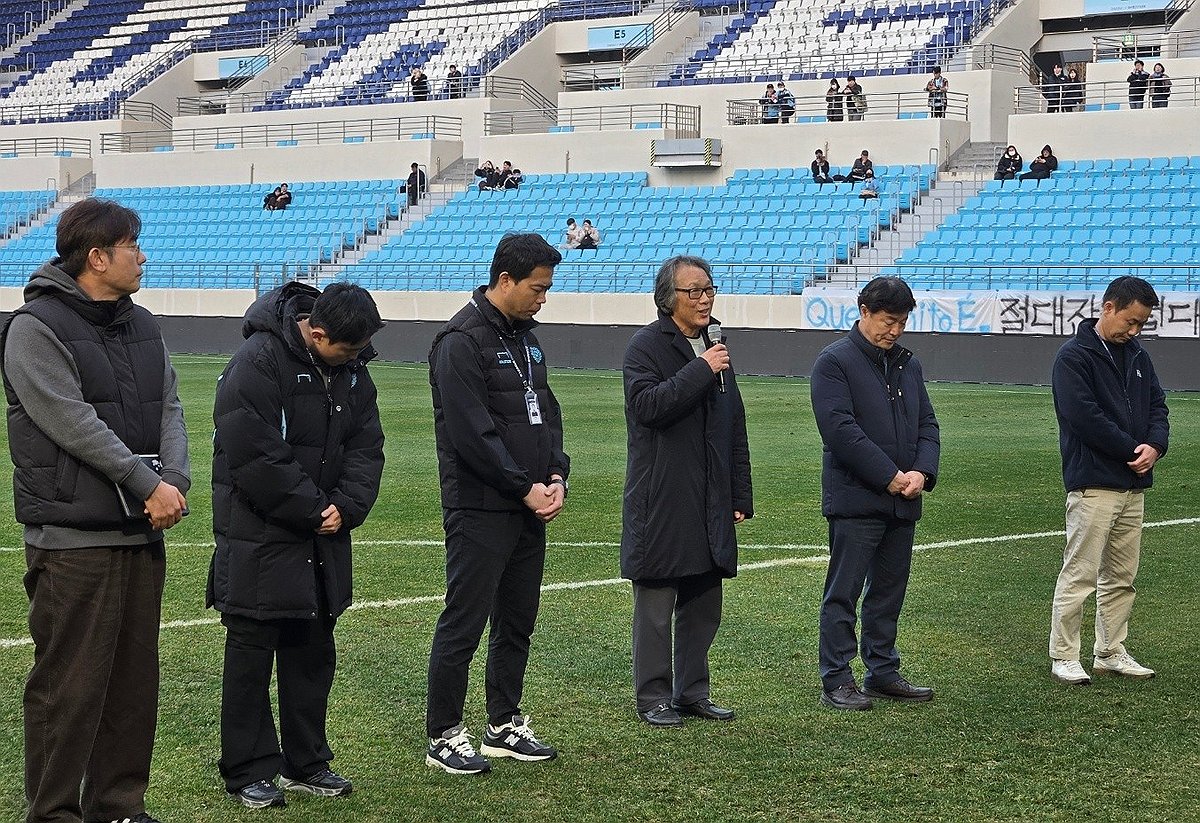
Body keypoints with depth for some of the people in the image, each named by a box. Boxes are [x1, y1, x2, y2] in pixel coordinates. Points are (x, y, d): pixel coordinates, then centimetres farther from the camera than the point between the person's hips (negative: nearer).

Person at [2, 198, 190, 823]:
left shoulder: (142, 326, 15)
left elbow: (170, 410, 9)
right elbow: (73, 422, -17)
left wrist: (175, 480, -9)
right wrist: (148, 484, -17)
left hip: (143, 534, 8)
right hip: (73, 540, -7)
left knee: (134, 678, 12)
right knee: (69, 684, -3)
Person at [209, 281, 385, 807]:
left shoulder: (352, 369, 4)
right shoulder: (257, 364, -20)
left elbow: (365, 446, 6)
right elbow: (255, 459, -24)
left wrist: (346, 507, -10)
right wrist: (314, 511, -18)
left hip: (323, 535, 7)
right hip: (259, 537, -7)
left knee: (313, 650, 13)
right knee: (251, 653, 0)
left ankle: (305, 763, 24)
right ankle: (247, 772, 8)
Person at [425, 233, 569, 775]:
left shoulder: (526, 338, 14)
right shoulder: (463, 341, -15)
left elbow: (546, 412, 19)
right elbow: (472, 434, -20)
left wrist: (556, 476, 2)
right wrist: (525, 488, -15)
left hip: (529, 508, 9)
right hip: (480, 511, -9)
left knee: (518, 624, 14)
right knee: (464, 625, -3)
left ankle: (504, 726, 25)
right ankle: (444, 737, 5)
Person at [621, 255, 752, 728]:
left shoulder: (715, 349, 16)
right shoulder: (646, 347, -6)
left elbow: (735, 430, 19)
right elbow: (648, 405, -22)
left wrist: (740, 497, 14)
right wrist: (700, 370, -20)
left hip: (710, 507, 7)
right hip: (661, 504, -7)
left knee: (703, 604, 11)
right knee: (656, 607, -1)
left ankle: (693, 692, 21)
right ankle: (653, 697, 7)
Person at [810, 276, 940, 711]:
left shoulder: (907, 363, 15)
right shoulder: (834, 362, -7)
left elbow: (927, 424, 14)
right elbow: (840, 429, -16)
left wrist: (922, 471, -5)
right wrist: (889, 476, -17)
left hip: (902, 502, 7)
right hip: (855, 499, -7)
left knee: (889, 592, 13)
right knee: (843, 594, -2)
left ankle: (883, 672, 22)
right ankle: (836, 680, 2)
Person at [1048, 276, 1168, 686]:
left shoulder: (1137, 355, 15)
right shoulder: (1074, 356, -9)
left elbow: (1157, 404, 16)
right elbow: (1084, 416, -17)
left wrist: (1155, 445, -5)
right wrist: (1132, 449, -12)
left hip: (1133, 486, 8)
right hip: (1093, 484, -8)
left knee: (1121, 576, 12)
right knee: (1079, 574, -5)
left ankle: (1111, 652, 21)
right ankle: (1063, 656, 2)